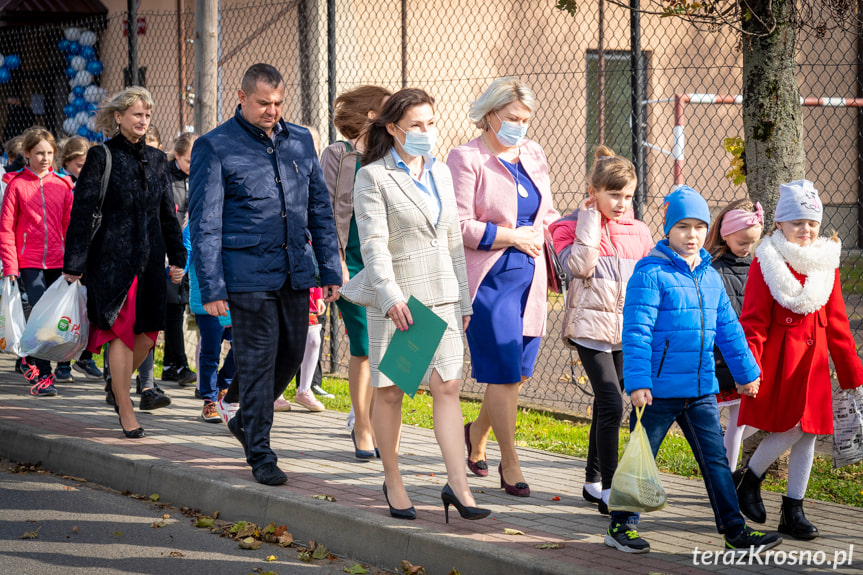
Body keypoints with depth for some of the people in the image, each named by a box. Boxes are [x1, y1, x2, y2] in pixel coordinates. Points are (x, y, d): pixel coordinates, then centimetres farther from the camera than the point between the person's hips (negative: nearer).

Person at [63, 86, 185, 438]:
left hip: (149, 259, 5)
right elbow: (81, 211, -5)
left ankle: (119, 385, 30)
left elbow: (167, 213, 19)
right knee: (121, 330, -5)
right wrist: (73, 264, -9)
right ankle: (126, 412, 1)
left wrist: (177, 257, 15)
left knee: (147, 333, 4)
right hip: (112, 258, -5)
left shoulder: (154, 159, 13)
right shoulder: (102, 157, -3)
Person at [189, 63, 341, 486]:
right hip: (249, 273, -5)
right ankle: (260, 455, 7)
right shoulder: (215, 147, -4)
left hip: (295, 272, 5)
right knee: (258, 363, -3)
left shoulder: (300, 141, 11)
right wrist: (211, 288, -10)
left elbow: (320, 209, 16)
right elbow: (204, 224, -5)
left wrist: (330, 269, 11)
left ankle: (246, 421, 34)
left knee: (291, 355, 11)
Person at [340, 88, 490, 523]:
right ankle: (392, 482, 17)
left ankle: (458, 485, -5)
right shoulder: (373, 177, -5)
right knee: (390, 392, 4)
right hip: (394, 299, -5)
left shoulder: (441, 174, 13)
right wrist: (391, 297, -24)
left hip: (441, 297, 5)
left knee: (448, 387, -4)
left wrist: (463, 300, 15)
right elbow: (373, 244, -14)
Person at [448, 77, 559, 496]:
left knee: (520, 370, 10)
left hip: (529, 275, 7)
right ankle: (510, 465, 3)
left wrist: (541, 233, 2)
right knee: (504, 372, -7)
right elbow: (461, 225, -14)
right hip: (489, 277, -7)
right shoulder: (467, 159, -8)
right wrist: (513, 236, -11)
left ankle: (478, 431, 35)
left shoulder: (533, 154, 13)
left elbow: (546, 213, 23)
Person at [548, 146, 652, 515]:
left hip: (627, 330, 5)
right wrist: (590, 222, -14)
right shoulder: (572, 227, -3)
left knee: (605, 405, 14)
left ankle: (593, 481, 26)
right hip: (590, 327, -5)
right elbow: (579, 265, -20)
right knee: (611, 405, -16)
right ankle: (608, 491, -14)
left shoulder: (639, 232, 10)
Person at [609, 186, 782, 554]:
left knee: (715, 459, 7)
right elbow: (636, 332, -15)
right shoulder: (651, 274, -11)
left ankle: (734, 530, 11)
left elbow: (728, 329, 20)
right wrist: (637, 382, -21)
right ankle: (621, 527, 17)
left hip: (701, 390, 6)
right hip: (658, 390, -6)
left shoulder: (710, 277, 11)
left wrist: (746, 372, 23)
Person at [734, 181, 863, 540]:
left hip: (813, 358, 5)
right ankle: (748, 479, 15)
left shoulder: (826, 264, 10)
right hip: (779, 358, -5)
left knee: (808, 434, 4)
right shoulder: (767, 263, -5)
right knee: (790, 429, -11)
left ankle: (793, 511, 12)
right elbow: (753, 320, -8)